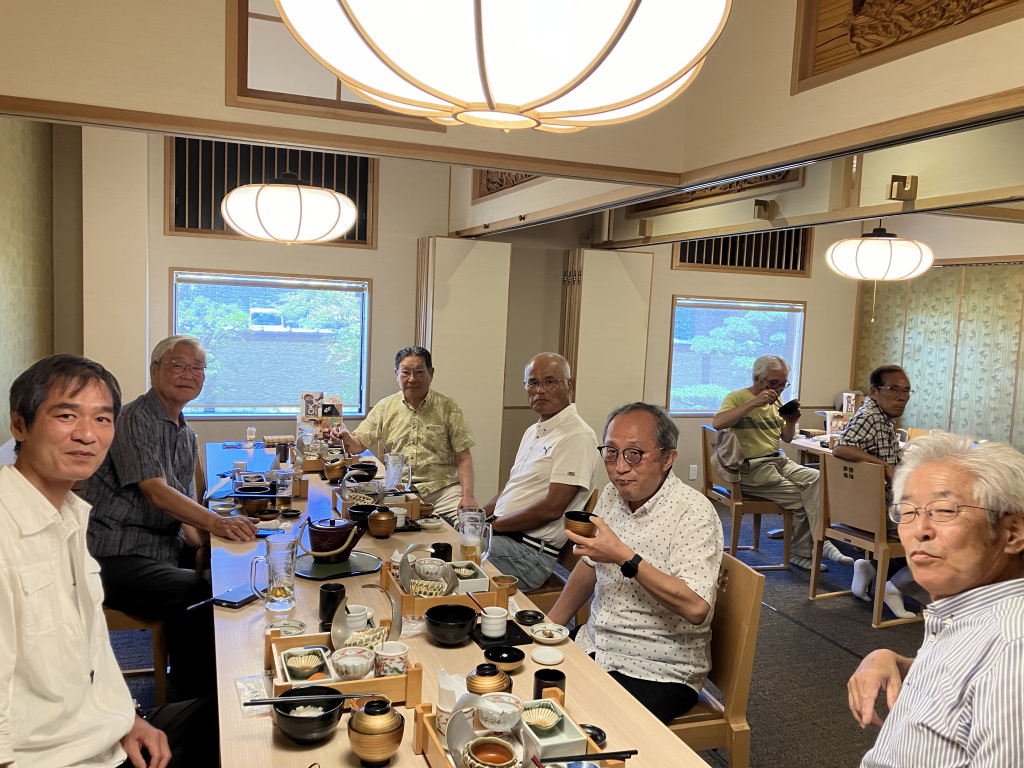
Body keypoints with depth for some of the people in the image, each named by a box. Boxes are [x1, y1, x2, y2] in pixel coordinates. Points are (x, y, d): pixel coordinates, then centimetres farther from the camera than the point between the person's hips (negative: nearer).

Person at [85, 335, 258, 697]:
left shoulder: (187, 436, 15)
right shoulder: (135, 419, -11)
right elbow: (156, 492, -22)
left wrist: (201, 545, -4)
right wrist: (215, 523, -33)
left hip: (165, 550, 8)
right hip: (119, 556, -8)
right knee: (199, 593, -28)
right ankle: (197, 698, -11)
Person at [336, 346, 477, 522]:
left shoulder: (448, 408, 5)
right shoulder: (384, 408, 11)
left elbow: (462, 458, 1)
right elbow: (359, 445, 10)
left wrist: (468, 496, -12)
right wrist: (347, 439, -15)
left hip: (442, 487, -2)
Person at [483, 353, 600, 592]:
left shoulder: (578, 436, -14)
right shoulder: (533, 431, 18)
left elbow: (552, 509, -19)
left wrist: (493, 525, -12)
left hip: (530, 551, -9)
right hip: (501, 535, 9)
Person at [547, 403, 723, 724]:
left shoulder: (694, 514, -19)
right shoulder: (612, 495, 4)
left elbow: (696, 608, -29)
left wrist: (625, 558, -31)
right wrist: (549, 624, 12)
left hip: (659, 673, -7)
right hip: (593, 649, 7)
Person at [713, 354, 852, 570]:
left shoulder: (776, 402, 16)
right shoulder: (737, 397, -6)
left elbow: (787, 438, 22)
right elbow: (717, 423, -26)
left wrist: (791, 422, -1)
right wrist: (754, 403, -28)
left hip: (779, 461, 7)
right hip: (750, 468, -7)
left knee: (816, 478, -21)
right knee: (799, 497, -20)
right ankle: (802, 551, -3)